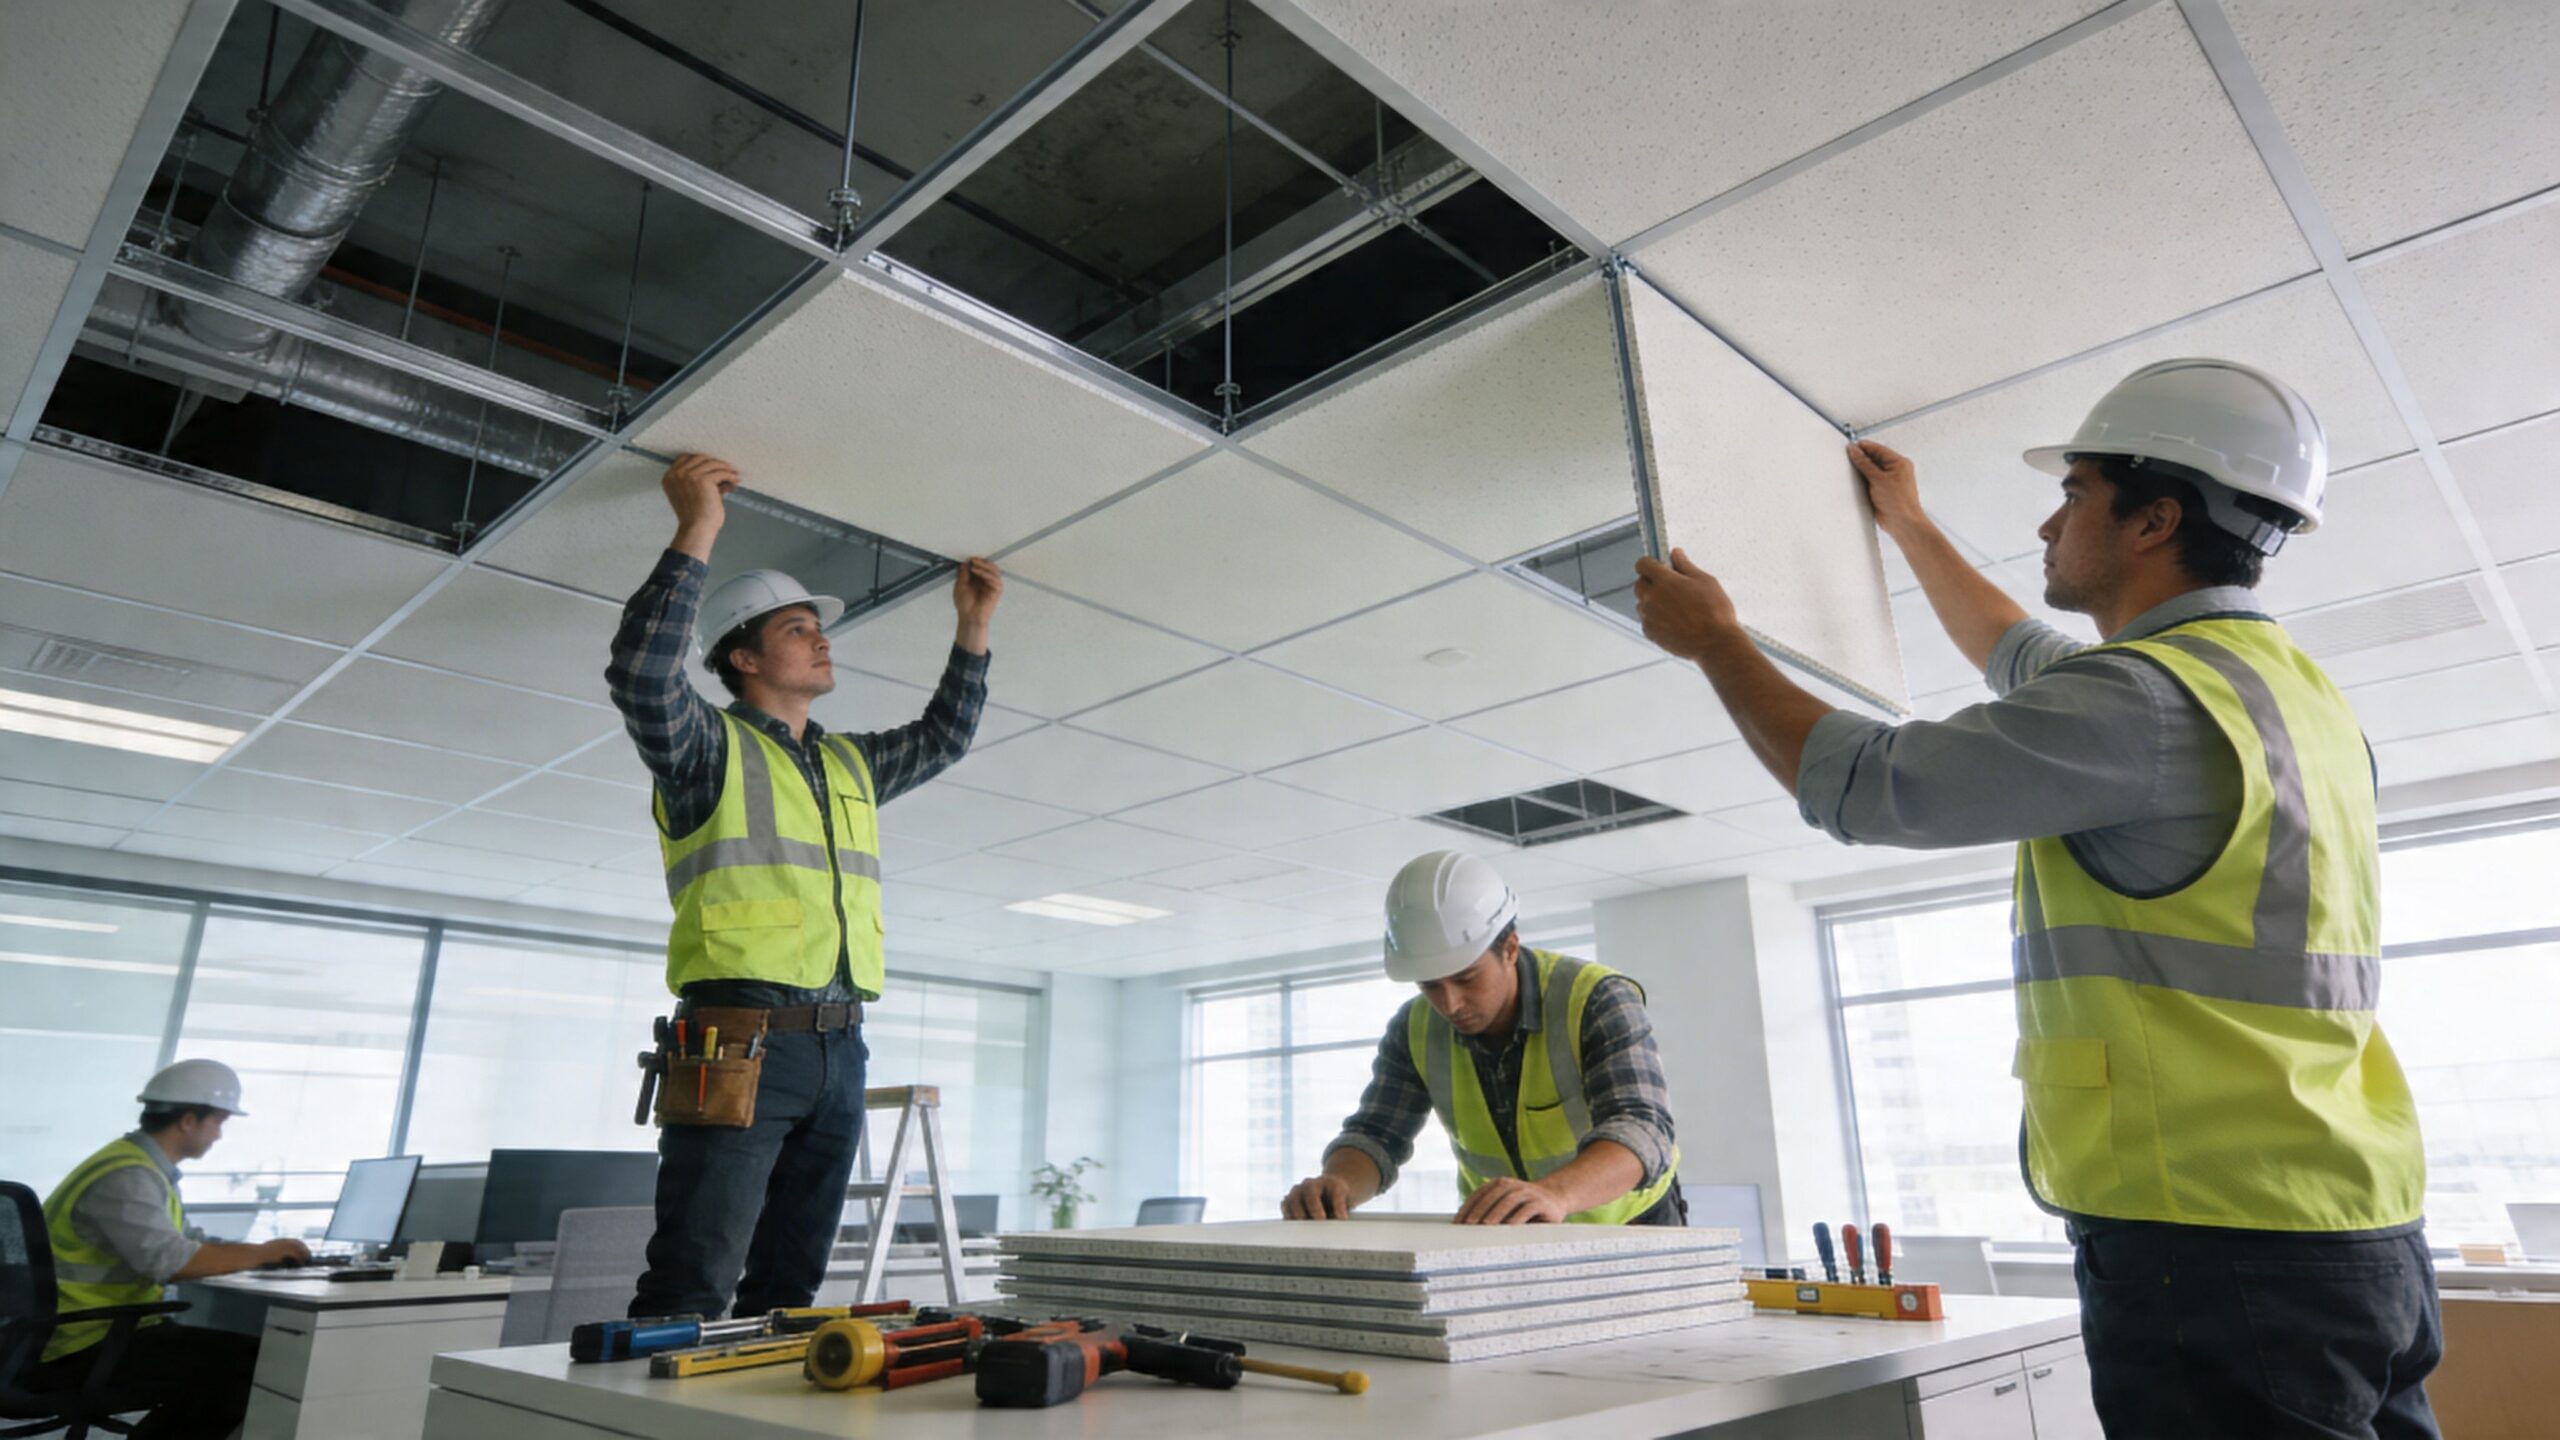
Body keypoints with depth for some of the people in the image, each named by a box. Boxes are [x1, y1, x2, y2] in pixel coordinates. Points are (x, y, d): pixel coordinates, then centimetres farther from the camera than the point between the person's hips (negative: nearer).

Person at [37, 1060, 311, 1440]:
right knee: (247, 1366, -16)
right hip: (86, 1347, -10)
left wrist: (263, 1252, 2)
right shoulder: (126, 1177, -22)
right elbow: (170, 1261, -30)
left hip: (110, 1331, 10)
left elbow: (185, 1243, 15)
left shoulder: (148, 1169, 10)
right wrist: (260, 1255, -17)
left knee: (252, 1354, 5)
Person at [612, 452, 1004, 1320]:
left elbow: (941, 740, 32)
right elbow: (641, 672, -17)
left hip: (838, 1049, 7)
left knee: (790, 1284, 11)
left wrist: (972, 630, 26)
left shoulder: (850, 765, 21)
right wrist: (698, 534, -16)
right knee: (694, 1285, -8)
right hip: (741, 1045, -7)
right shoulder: (709, 746, 1)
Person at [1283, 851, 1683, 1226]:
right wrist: (1337, 1185, -33)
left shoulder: (1597, 1000, -23)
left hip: (1627, 1224, -2)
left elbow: (1641, 1132, -35)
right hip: (1505, 1240, 2)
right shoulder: (1416, 1030, -12)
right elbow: (1374, 1135, -10)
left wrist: (1554, 1193, -54)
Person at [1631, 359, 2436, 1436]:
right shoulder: (2296, 687, 14)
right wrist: (1913, 530, 39)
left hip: (2216, 1251, -9)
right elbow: (2027, 667, 29)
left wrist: (1715, 639, 1)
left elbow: (1856, 784, -13)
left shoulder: (2143, 700, -18)